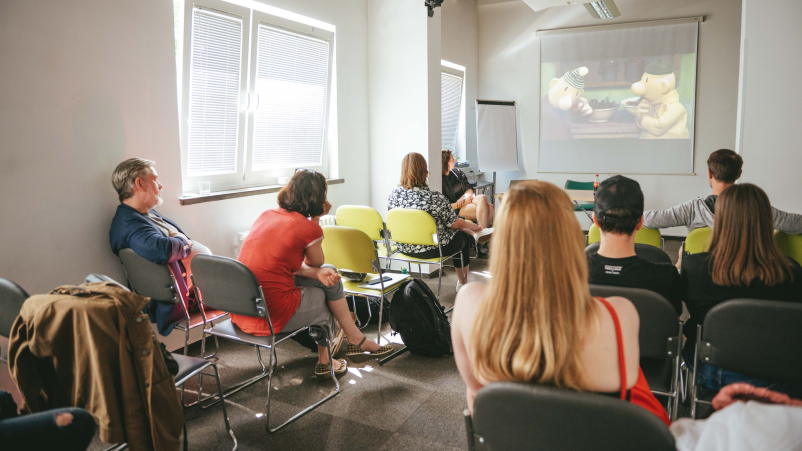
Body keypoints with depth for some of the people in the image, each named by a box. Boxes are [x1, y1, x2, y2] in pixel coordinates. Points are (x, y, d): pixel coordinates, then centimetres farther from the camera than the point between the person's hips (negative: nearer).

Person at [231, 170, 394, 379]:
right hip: (272, 316, -7)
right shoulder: (309, 228, -11)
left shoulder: (266, 215, 9)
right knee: (326, 294, 19)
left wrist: (317, 273, 2)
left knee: (326, 278, 21)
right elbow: (316, 263, 8)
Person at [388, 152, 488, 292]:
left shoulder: (394, 194, -10)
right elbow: (455, 223, -13)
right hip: (432, 250, -6)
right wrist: (476, 227, 9)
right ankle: (463, 283, 44)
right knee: (463, 236, 27)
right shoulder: (435, 198, -26)